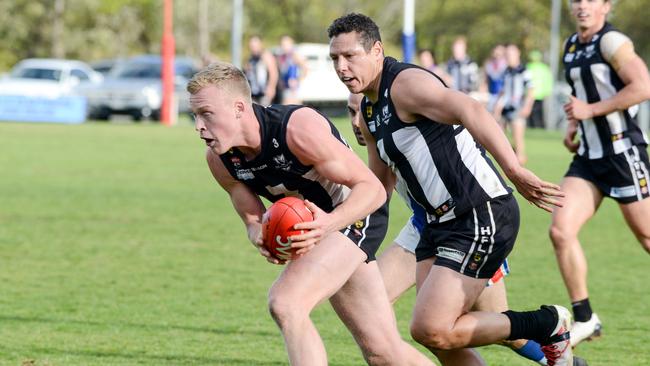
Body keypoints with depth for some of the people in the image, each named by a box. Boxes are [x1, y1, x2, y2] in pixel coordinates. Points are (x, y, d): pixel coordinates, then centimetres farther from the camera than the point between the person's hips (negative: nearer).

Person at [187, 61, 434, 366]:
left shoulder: (300, 129, -30)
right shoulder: (218, 160, -11)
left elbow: (372, 189, -26)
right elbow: (253, 219, 1)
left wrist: (328, 224, -43)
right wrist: (260, 237, -24)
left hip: (354, 215, -7)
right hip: (315, 228, 7)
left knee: (285, 303, -29)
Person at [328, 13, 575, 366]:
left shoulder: (406, 83, -14)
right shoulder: (369, 110, 16)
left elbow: (470, 111, -32)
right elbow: (380, 184, 29)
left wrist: (514, 170, -43)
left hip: (481, 217, -10)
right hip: (442, 220, 10)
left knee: (431, 331, -15)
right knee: (439, 335, 5)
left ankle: (549, 325, 0)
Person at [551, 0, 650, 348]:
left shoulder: (611, 42, -13)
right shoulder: (571, 47, 12)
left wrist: (590, 110, -20)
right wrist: (573, 126, 11)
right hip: (588, 157, 7)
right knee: (560, 230, -7)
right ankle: (585, 318, 1)